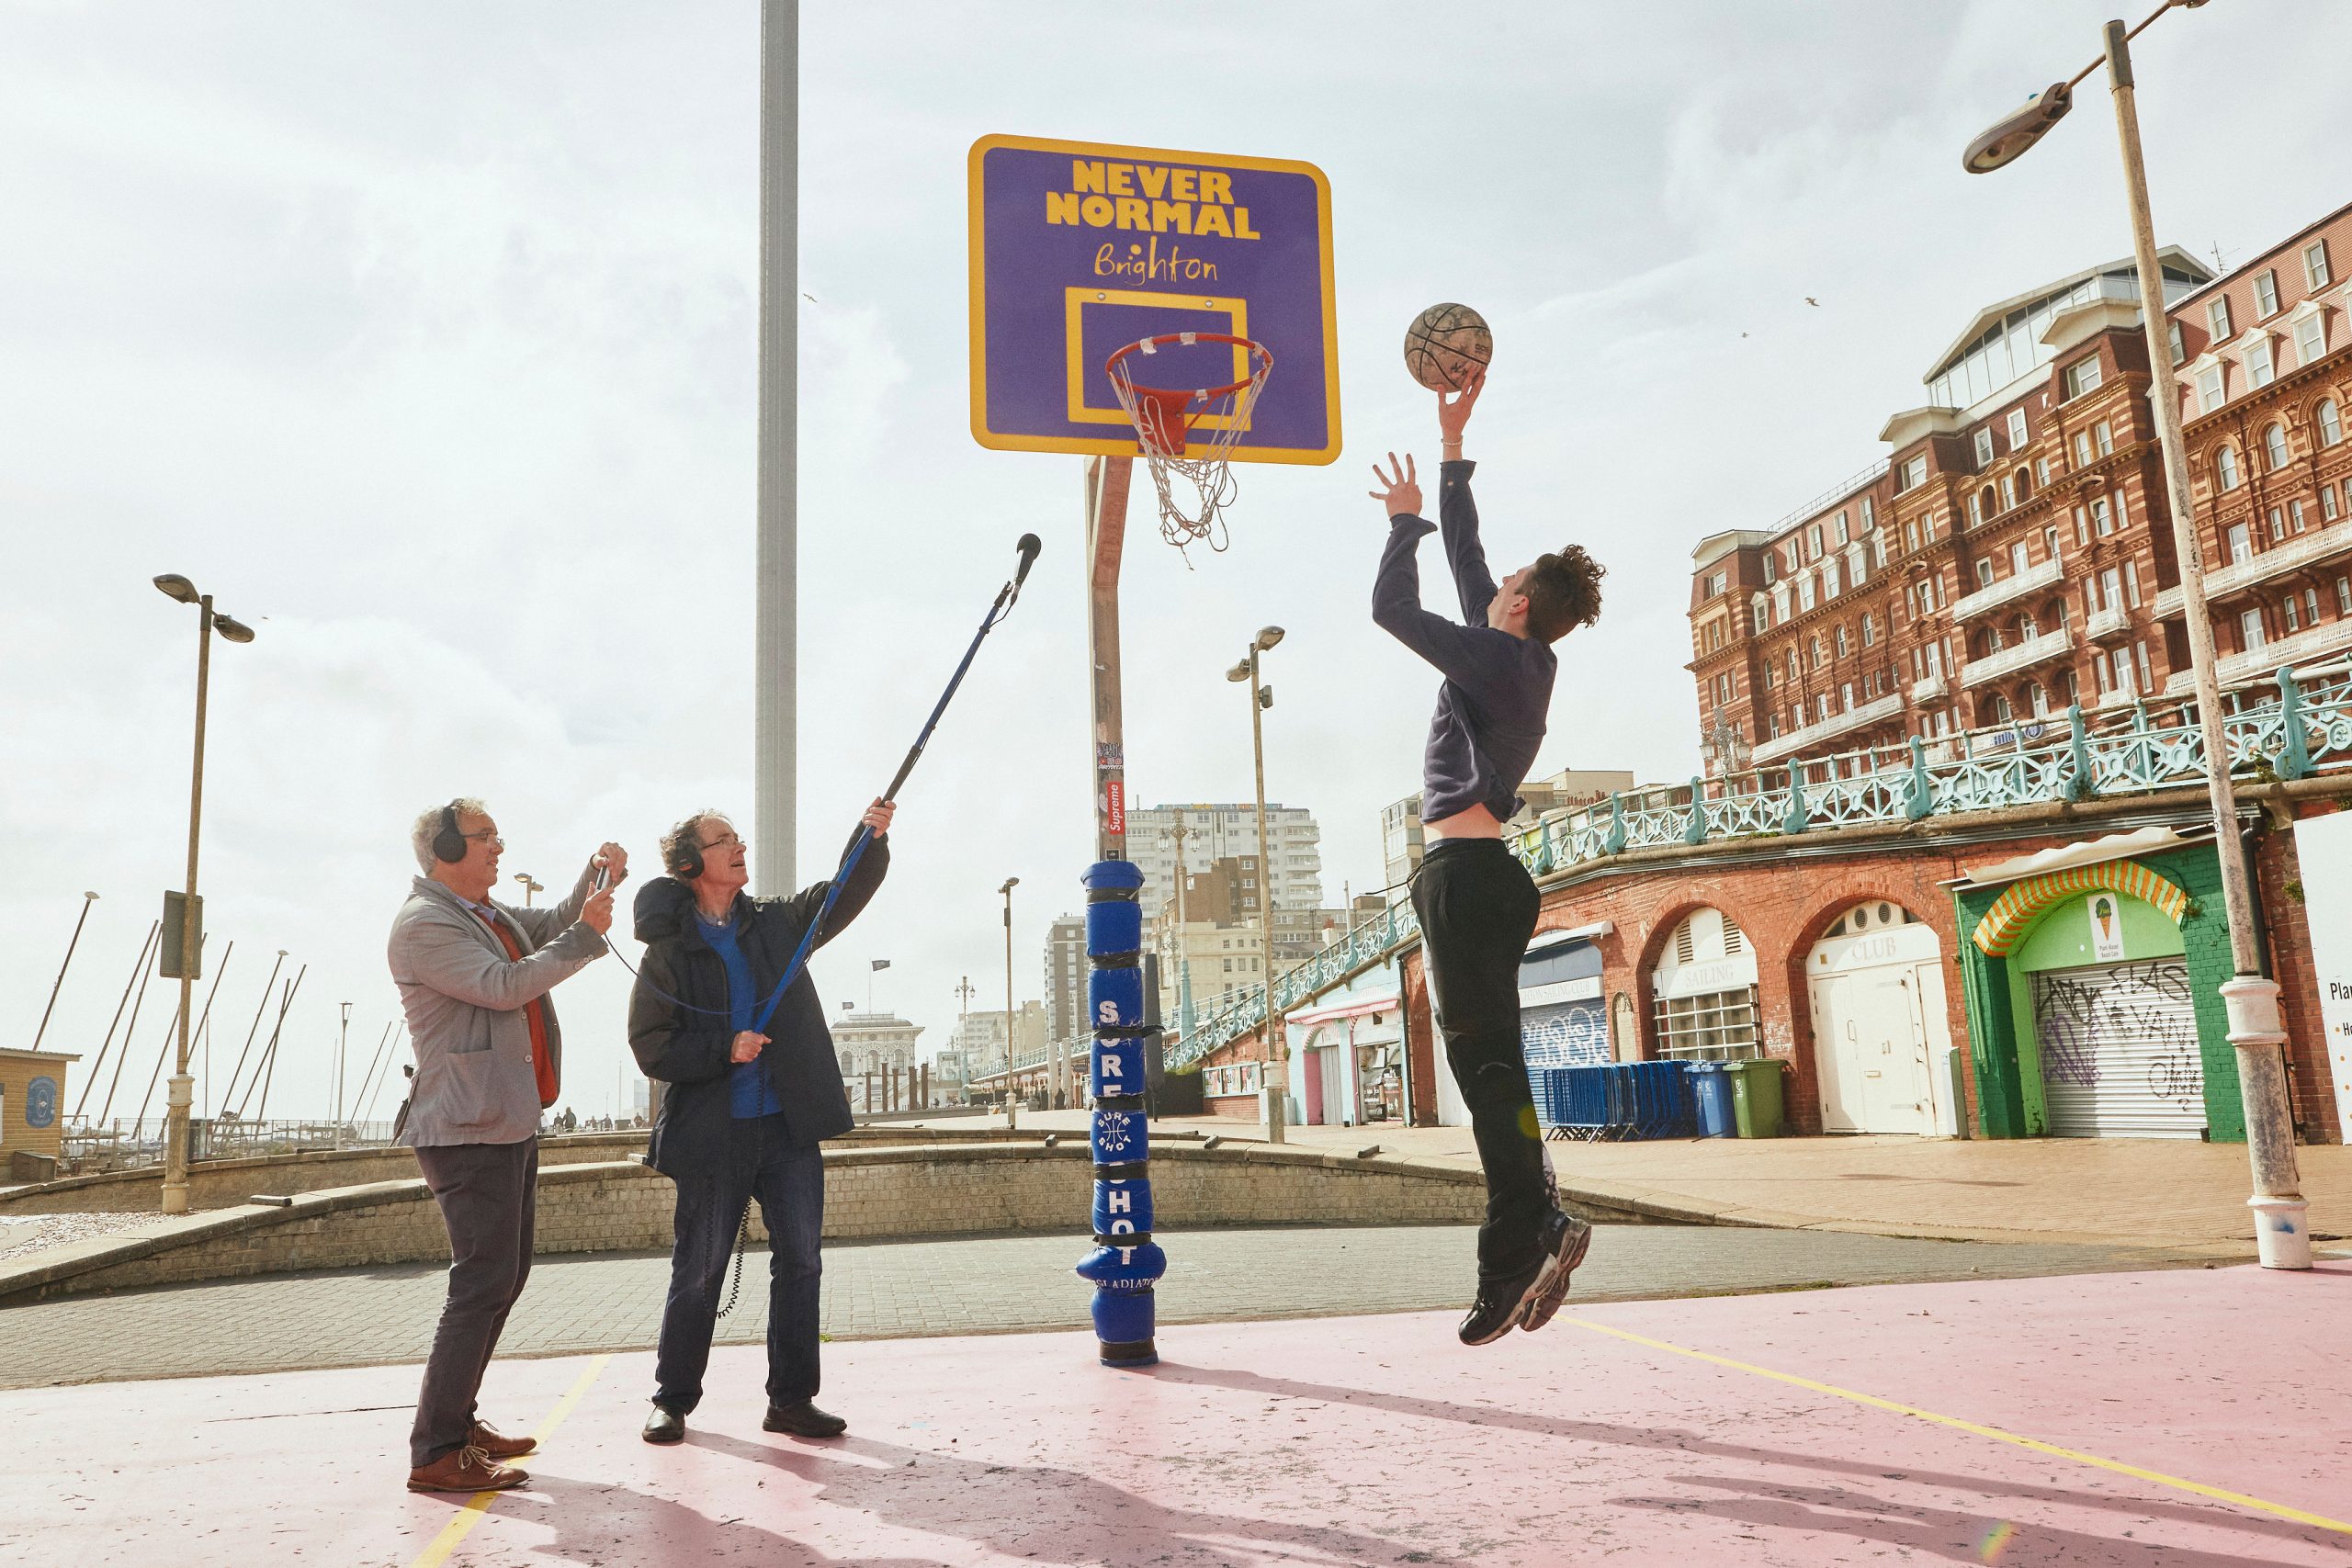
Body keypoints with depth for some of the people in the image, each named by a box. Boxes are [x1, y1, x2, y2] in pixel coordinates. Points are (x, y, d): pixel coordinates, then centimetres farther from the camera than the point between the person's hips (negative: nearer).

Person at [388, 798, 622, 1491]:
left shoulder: (490, 913, 16)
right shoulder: (423, 923, -12)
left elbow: (553, 926, 26)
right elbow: (504, 985, -21)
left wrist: (597, 877, 7)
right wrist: (587, 936, -15)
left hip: (510, 1122, 10)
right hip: (470, 1131, -10)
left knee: (505, 1275, 16)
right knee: (483, 1283, -11)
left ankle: (457, 1417, 27)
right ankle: (435, 1452, -6)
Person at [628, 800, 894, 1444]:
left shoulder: (777, 922, 8)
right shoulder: (668, 950, -3)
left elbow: (845, 894, -1)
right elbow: (651, 1048, -5)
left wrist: (873, 840, -18)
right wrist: (725, 1049, -17)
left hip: (790, 1126, 4)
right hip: (713, 1134, -3)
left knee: (799, 1262, 5)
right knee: (698, 1272, 6)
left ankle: (791, 1400, 17)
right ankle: (672, 1400, 24)